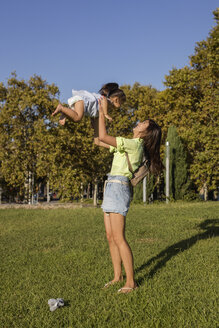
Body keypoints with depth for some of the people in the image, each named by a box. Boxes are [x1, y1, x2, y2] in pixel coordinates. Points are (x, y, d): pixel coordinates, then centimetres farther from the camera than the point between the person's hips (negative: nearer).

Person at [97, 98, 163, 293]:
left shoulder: (133, 144, -10)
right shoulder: (131, 145, 19)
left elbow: (103, 137, -14)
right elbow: (101, 141, 24)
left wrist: (102, 112, -5)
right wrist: (100, 115, 21)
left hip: (119, 188, -10)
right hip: (111, 188, 10)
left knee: (119, 238, -11)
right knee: (111, 237, 10)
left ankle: (131, 282, -6)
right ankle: (118, 276, 17)